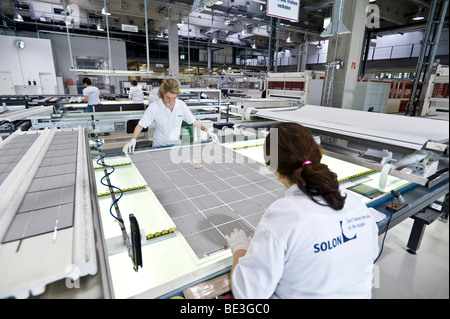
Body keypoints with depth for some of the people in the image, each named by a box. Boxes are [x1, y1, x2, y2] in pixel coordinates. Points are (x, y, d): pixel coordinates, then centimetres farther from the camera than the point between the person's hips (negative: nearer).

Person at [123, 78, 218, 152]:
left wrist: (207, 130, -8)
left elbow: (193, 121, 2)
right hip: (159, 146, -2)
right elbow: (141, 125, -7)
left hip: (176, 144, 2)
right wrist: (133, 140, -21)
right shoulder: (154, 107, -11)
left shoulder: (181, 105, -3)